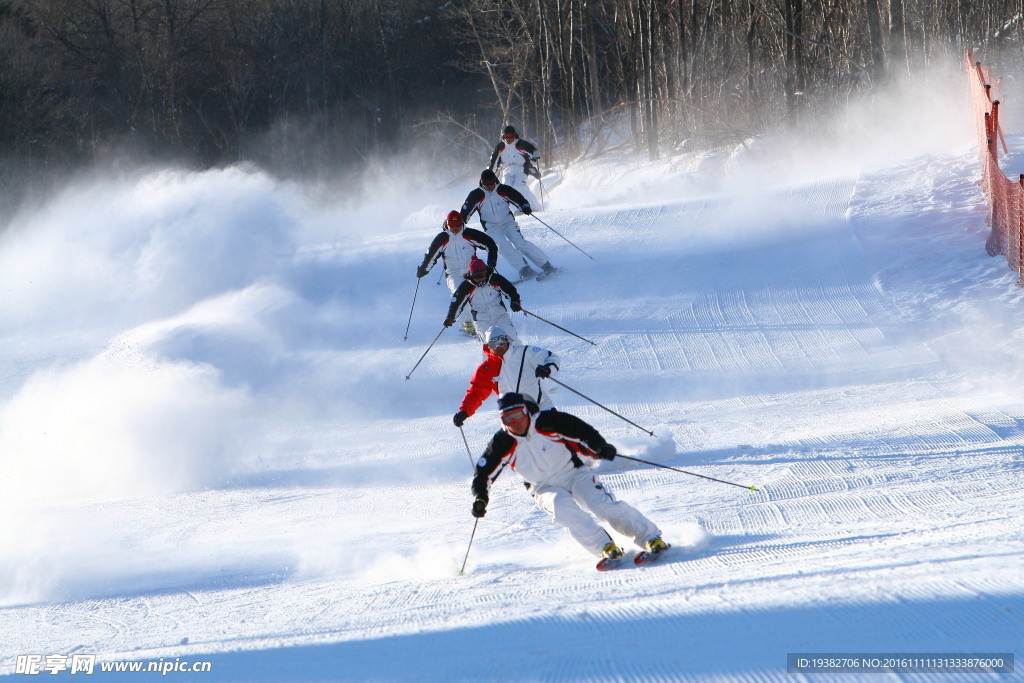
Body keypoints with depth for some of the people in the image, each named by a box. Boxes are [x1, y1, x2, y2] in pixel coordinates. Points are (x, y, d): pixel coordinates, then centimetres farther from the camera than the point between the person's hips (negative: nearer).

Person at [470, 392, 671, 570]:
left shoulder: (549, 422, -15)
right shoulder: (503, 443, -9)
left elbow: (584, 433, -12)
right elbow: (483, 474, 0)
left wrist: (600, 448, -30)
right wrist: (480, 499, -15)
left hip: (575, 474, -1)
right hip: (545, 489, 1)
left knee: (605, 506, -23)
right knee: (562, 507, -32)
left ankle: (652, 539, -16)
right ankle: (606, 549, -30)